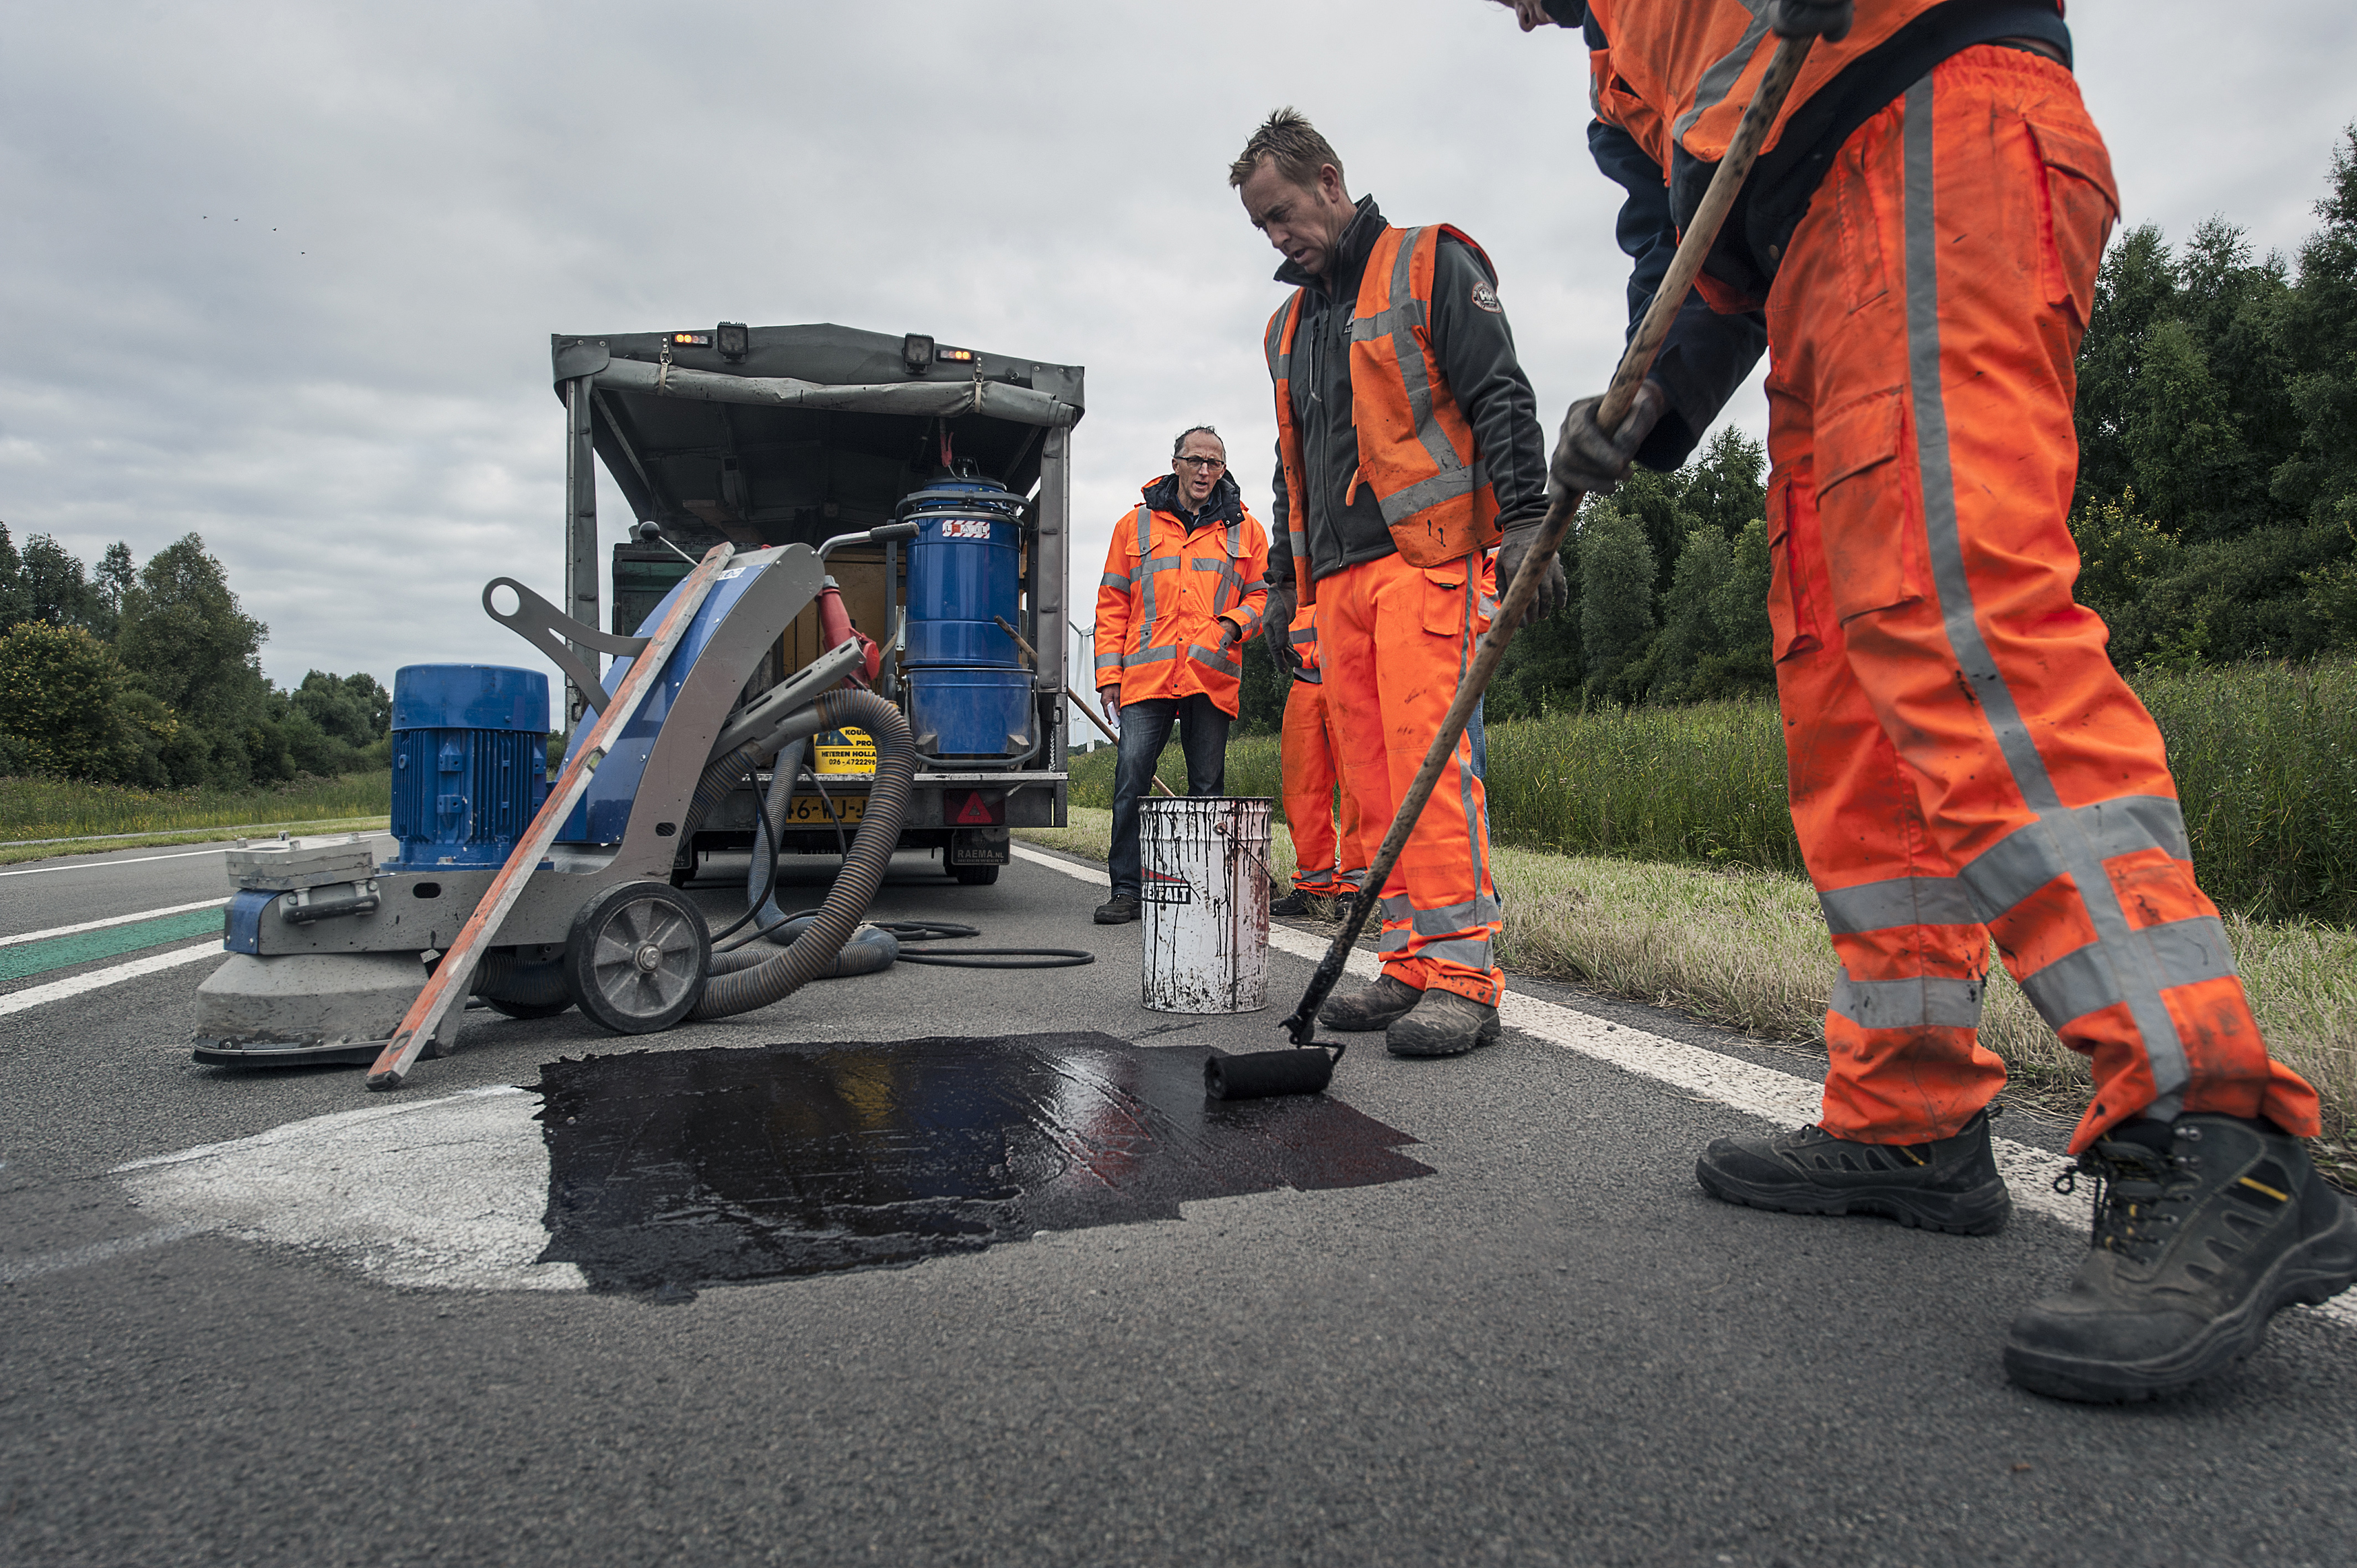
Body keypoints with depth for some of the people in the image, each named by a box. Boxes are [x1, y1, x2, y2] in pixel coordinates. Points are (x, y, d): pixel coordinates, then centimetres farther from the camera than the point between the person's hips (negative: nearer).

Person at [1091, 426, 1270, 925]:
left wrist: (1235, 623, -6)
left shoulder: (1244, 529, 14)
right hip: (1146, 675, 0)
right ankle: (1126, 889, -2)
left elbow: (1261, 593, 16)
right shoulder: (1136, 524, 14)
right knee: (1131, 776, -10)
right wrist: (1109, 673, 5)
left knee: (1207, 785, 5)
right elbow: (1112, 604, 13)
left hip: (1213, 677, 1)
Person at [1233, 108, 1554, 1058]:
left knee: (1430, 754, -17)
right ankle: (1412, 963, 6)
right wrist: (1283, 581, 23)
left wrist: (1521, 521, -15)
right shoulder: (1290, 324, 26)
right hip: (1337, 573, 7)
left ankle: (1462, 973, -14)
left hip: (1426, 554, -7)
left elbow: (1501, 400, -4)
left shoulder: (1430, 264, 6)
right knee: (1373, 775, 2)